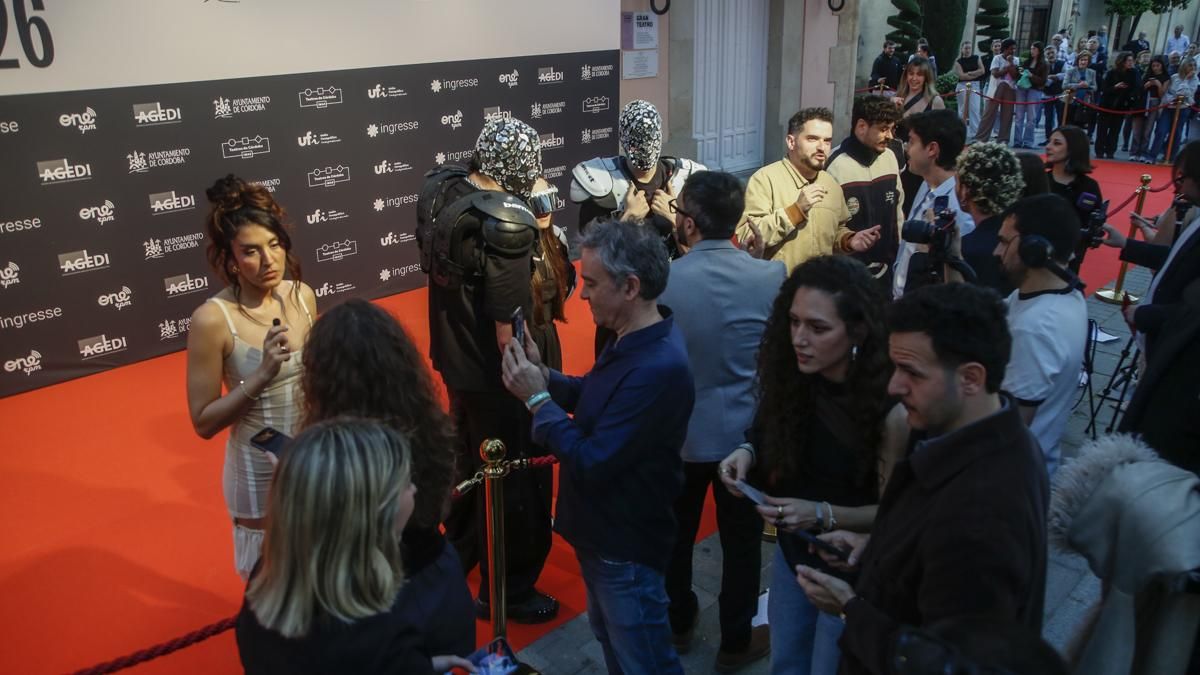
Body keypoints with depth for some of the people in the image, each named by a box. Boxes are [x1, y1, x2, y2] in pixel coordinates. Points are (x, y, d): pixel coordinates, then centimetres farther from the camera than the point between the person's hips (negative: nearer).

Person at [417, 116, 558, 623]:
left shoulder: (439, 192, -3)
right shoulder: (507, 221, -27)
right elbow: (506, 322, -25)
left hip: (453, 358, 9)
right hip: (493, 372, -8)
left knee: (469, 458, 28)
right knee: (516, 482, 9)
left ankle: (459, 553, 49)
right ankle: (508, 592, 25)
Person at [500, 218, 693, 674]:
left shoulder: (657, 369, -33)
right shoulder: (632, 340, 1)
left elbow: (590, 464, -31)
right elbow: (593, 399, 10)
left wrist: (536, 399, -22)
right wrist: (543, 375, -7)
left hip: (626, 546, -10)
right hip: (603, 531, 10)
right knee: (610, 637, 29)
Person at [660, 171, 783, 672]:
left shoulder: (662, 281, -18)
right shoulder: (772, 275, -16)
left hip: (679, 431, 0)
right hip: (746, 431, 0)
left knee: (676, 534, 21)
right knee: (741, 539, 16)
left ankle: (677, 625, 41)